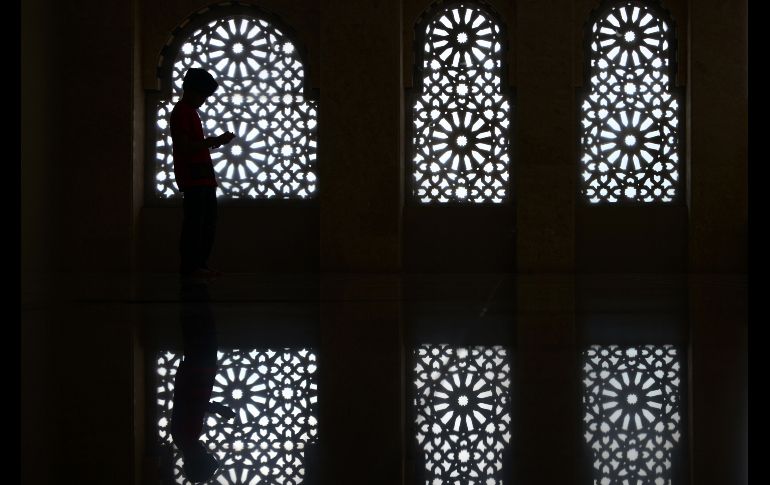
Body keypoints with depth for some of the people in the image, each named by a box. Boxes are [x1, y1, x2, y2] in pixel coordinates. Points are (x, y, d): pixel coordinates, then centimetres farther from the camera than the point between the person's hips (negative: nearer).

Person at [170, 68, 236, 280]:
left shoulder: (191, 111, 21)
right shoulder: (181, 111, -9)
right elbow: (184, 146, -18)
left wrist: (214, 141, 9)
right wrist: (214, 142, -16)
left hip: (204, 177, 10)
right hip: (192, 177, -10)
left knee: (209, 223, 10)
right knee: (194, 223, -9)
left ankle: (200, 265, 14)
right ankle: (189, 267, -6)